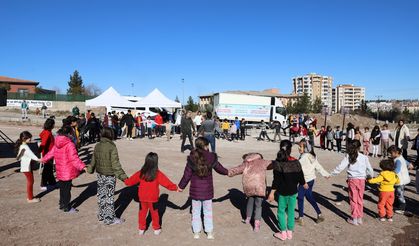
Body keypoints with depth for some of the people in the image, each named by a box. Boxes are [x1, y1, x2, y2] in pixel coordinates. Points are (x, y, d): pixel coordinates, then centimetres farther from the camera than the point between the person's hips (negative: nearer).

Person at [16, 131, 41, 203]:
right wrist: (37, 159, -47)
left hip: (27, 166, 10)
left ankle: (29, 196, 29)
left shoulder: (22, 146, 9)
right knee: (30, 182, 0)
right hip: (27, 167, -10)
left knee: (29, 181, 18)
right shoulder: (25, 147, -22)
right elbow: (30, 154, -36)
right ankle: (30, 198, 9)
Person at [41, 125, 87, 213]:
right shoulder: (69, 144, -21)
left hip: (60, 171, 8)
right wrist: (82, 166, -31)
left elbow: (51, 152, 18)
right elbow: (74, 158, -28)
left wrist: (44, 159, 36)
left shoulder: (57, 144, 4)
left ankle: (62, 204, 34)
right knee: (67, 189, 3)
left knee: (62, 188, 21)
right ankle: (67, 207, 14)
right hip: (68, 172, -8)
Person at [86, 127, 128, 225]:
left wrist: (90, 169, 32)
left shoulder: (97, 146, 1)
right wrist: (122, 176, -15)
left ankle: (101, 215, 33)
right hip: (109, 176, -7)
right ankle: (109, 219, 14)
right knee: (109, 197, 4)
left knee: (101, 195, 18)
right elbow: (115, 164, -20)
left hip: (100, 174, 7)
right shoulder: (112, 147, -20)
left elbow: (93, 160, 14)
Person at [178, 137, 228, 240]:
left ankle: (196, 232, 24)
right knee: (208, 211, 16)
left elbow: (187, 175, -5)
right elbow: (220, 169, 4)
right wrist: (228, 172, 26)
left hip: (195, 190, 0)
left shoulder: (192, 158, -10)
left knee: (196, 212, 15)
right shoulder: (211, 158, -10)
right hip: (207, 190, 0)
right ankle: (209, 232, 22)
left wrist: (181, 186, 9)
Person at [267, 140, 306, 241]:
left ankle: (283, 233, 17)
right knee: (291, 211, 15)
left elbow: (276, 180, -16)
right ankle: (289, 233, 25)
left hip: (283, 192, -3)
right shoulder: (296, 162, -7)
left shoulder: (277, 163, -17)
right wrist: (304, 184, 24)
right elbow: (300, 176, 4)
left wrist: (272, 193, -11)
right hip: (293, 191, 3)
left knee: (281, 211, 12)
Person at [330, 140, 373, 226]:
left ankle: (354, 219, 16)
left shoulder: (348, 156, -9)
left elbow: (340, 167, -11)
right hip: (361, 180, 2)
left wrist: (331, 174, 0)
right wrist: (370, 176, 25)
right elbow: (369, 169, 5)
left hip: (352, 180, -2)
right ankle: (359, 218, 25)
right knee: (360, 199, 15)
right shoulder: (364, 157, -4)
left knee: (353, 200, 10)